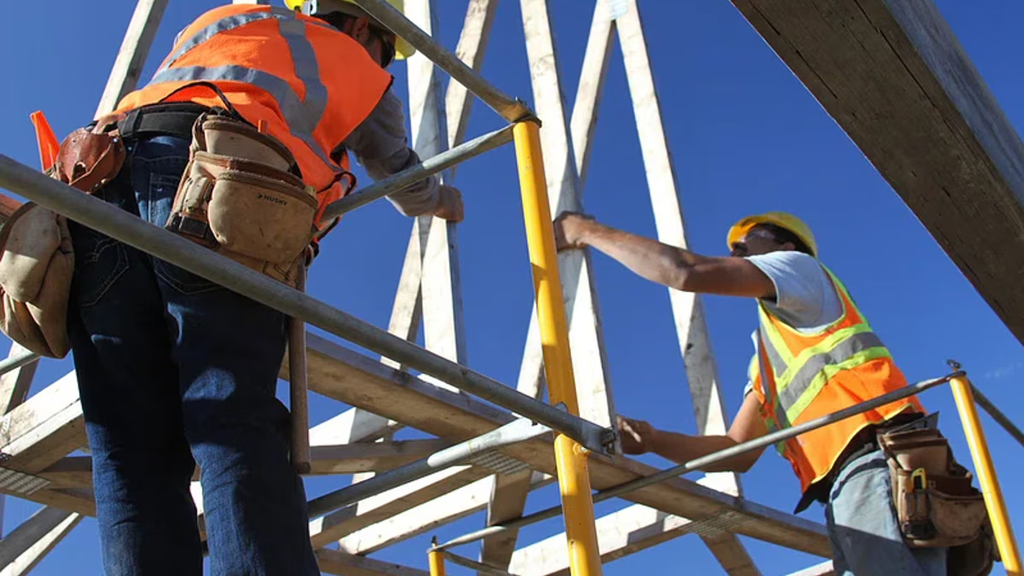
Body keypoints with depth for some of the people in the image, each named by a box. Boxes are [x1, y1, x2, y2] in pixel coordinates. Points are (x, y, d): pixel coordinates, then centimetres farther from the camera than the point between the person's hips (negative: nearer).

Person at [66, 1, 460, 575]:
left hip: (105, 178, 4)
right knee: (236, 423, -17)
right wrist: (444, 201, 68)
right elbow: (405, 180, 46)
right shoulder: (357, 63, 31)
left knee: (132, 450, -4)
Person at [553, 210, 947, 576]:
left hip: (876, 466, -9)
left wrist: (587, 231, 6)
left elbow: (687, 272, -3)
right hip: (848, 486, 9)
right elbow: (738, 451, 28)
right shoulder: (767, 356, 35)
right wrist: (653, 440, 14)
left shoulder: (799, 265, 13)